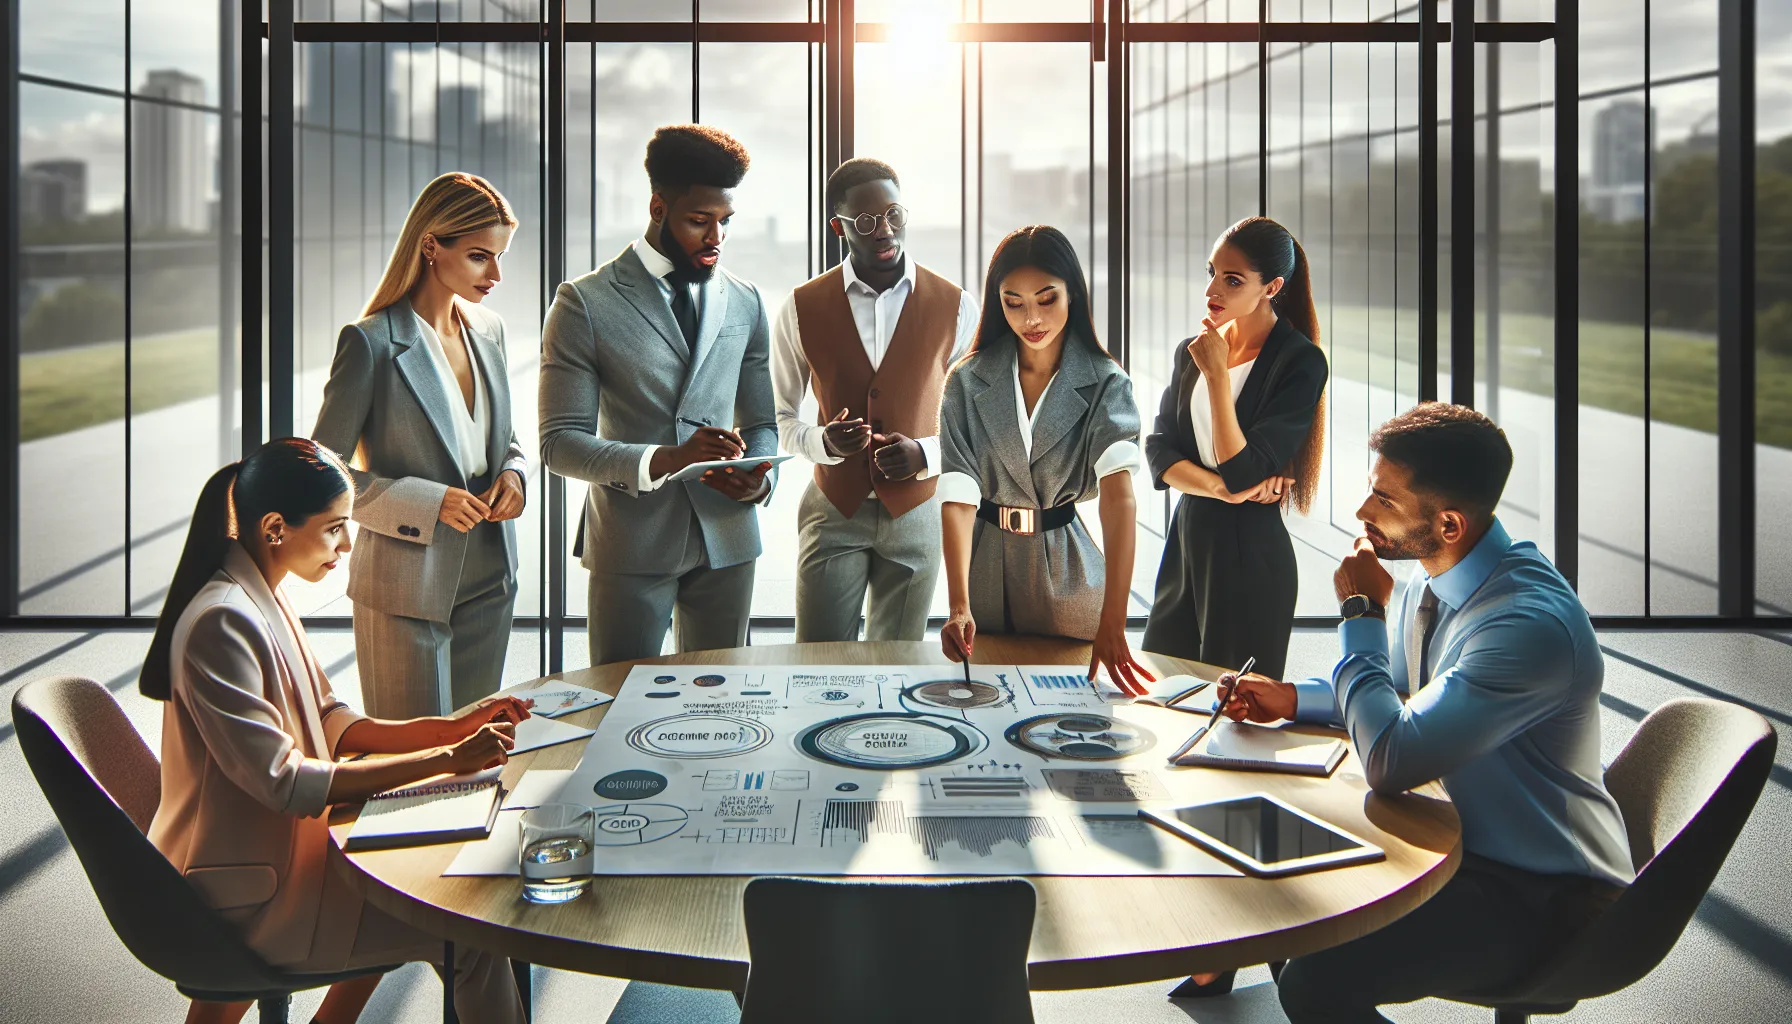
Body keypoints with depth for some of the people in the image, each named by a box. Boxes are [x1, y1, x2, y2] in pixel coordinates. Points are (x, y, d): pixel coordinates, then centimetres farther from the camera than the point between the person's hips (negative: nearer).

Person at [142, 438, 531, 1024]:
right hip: (244, 901, -10)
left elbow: (331, 725, 9)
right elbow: (284, 782, -27)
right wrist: (447, 761, -26)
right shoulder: (221, 622, -25)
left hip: (279, 843, 10)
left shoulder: (265, 602, 6)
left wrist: (451, 729, -4)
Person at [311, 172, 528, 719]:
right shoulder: (371, 342, -12)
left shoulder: (488, 330, 7)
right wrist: (428, 502, -20)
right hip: (407, 590, -6)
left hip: (488, 577, 6)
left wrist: (513, 470, -3)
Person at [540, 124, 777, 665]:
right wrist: (666, 459, -24)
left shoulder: (745, 303, 11)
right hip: (631, 545, -4)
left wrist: (760, 479, -7)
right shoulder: (585, 305, -4)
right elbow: (560, 442, -9)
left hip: (726, 539, 4)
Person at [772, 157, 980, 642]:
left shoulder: (954, 307, -1)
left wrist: (927, 454, -15)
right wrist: (822, 441, -15)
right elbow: (779, 416, 6)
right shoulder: (802, 309, -1)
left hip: (915, 514, 0)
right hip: (833, 512, 0)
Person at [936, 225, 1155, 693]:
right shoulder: (967, 382, -7)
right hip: (987, 563, 1)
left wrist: (1112, 622, -41)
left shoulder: (1105, 382, -11)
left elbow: (1119, 492, -26)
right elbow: (958, 498, -15)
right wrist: (959, 607, -31)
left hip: (1067, 566, -1)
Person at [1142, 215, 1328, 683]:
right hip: (1186, 541, 7)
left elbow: (1243, 469, -18)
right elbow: (1159, 451, 2)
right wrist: (1224, 488, -15)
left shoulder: (1300, 362, -13)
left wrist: (1217, 375, -18)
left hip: (1251, 554, -7)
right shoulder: (1191, 353, 8)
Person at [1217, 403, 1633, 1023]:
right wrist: (1291, 699, 3)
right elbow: (1398, 696, 19)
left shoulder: (1533, 622, -29)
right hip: (1461, 835, 9)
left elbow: (1390, 761, -29)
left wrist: (1363, 612, -21)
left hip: (1540, 895, -9)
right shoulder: (1432, 582, 0)